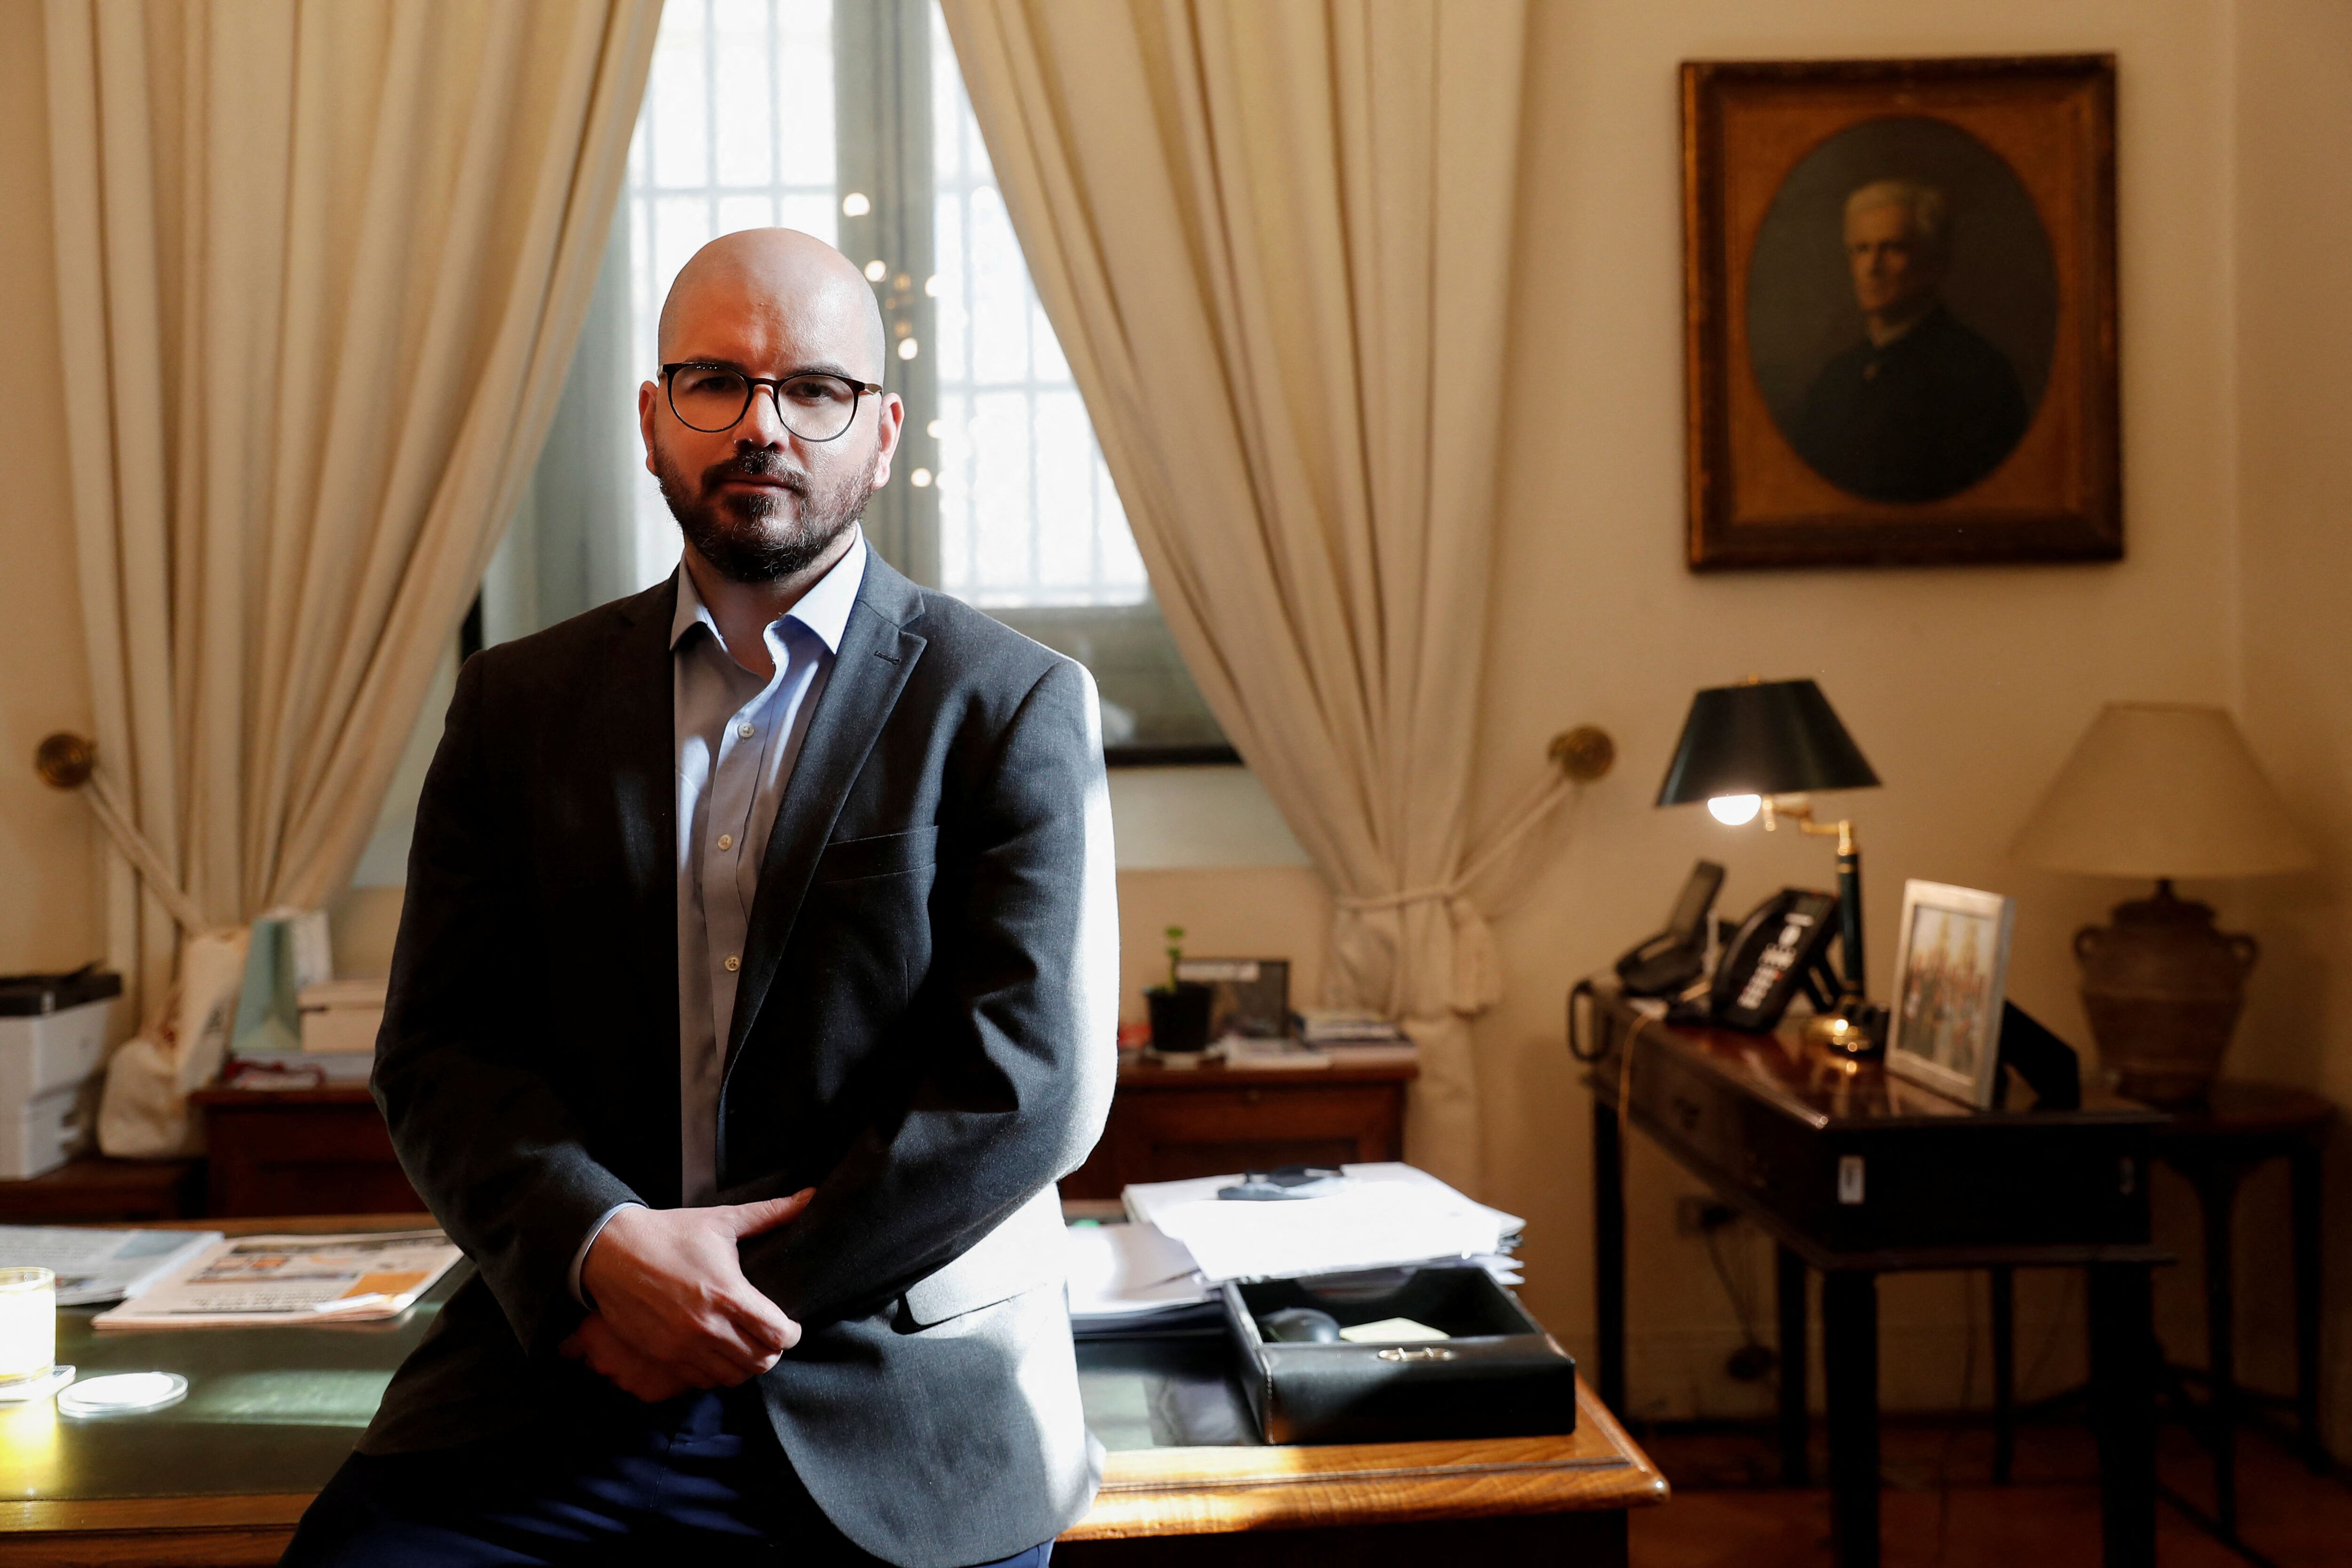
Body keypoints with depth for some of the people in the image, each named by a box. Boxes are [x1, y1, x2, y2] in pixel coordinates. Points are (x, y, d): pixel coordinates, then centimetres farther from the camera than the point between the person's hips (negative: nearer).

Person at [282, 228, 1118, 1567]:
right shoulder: (521, 703, 11)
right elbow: (441, 1049, 6)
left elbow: (1032, 1090, -7)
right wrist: (604, 1250, -13)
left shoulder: (1017, 705, 1)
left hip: (895, 1409, -1)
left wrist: (746, 1300, -11)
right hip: (560, 1378, 2)